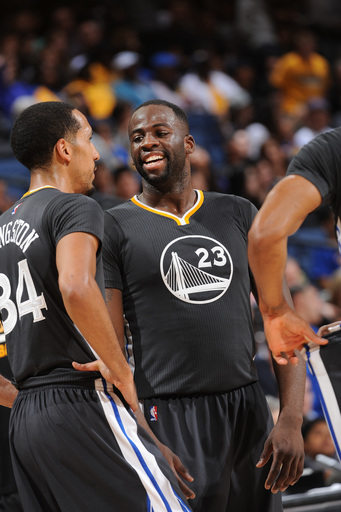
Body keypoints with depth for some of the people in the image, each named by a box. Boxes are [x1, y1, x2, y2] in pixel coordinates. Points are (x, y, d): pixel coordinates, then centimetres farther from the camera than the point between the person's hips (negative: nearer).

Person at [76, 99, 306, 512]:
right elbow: (110, 342, -4)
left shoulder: (238, 215, 11)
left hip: (247, 408, 4)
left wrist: (292, 418, -5)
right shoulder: (115, 227, 1)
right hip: (169, 417, -4)